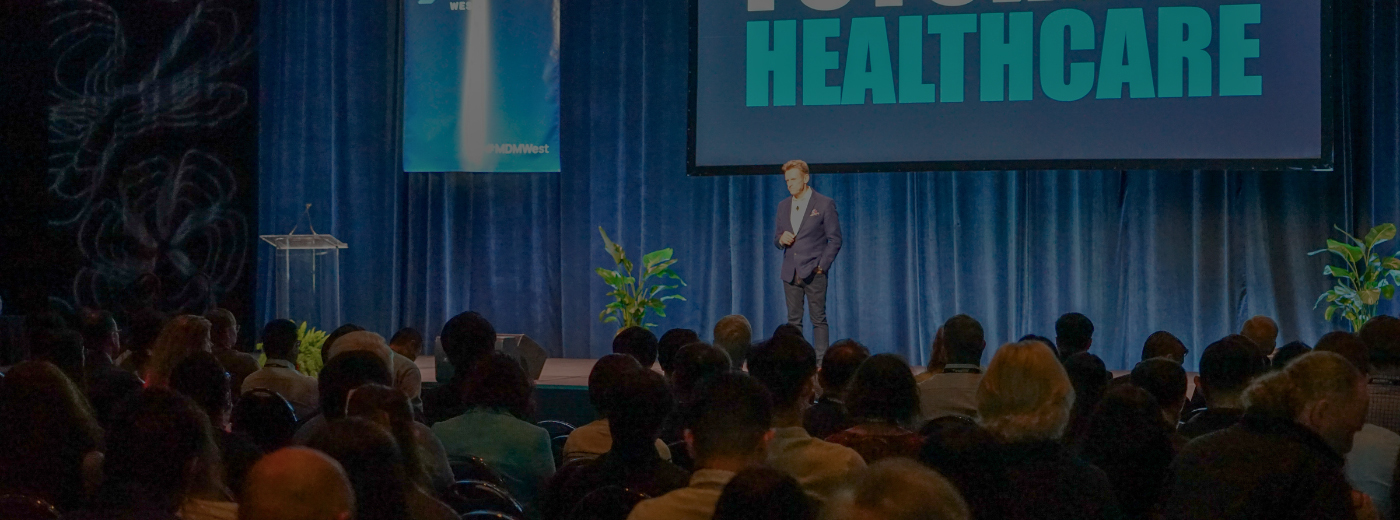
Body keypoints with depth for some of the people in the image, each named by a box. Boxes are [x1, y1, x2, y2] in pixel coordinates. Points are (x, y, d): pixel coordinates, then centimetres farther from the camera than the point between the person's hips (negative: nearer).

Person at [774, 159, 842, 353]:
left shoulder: (825, 204, -2)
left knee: (818, 319, -4)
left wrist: (822, 266, -9)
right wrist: (781, 239, -5)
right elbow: (776, 237, 19)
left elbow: (835, 239, -2)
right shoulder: (783, 206, 14)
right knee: (793, 320, 4)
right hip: (790, 272, 5)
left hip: (814, 272, -5)